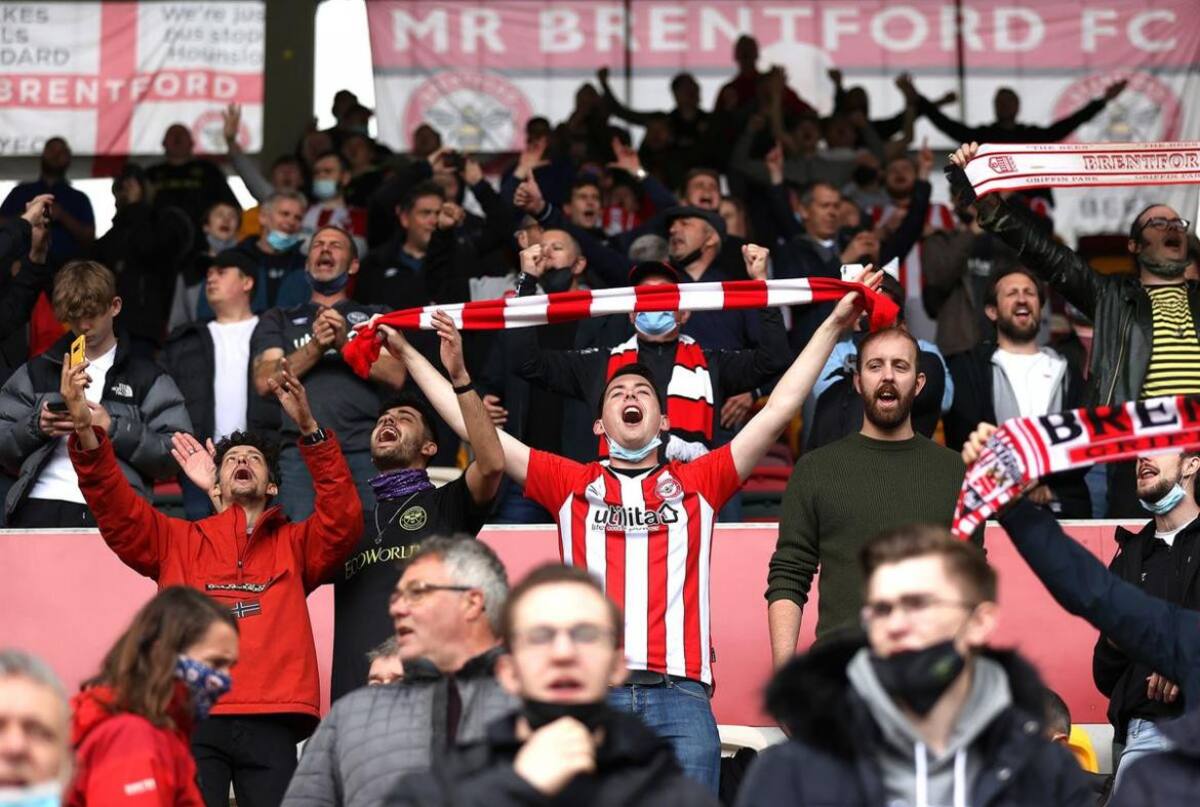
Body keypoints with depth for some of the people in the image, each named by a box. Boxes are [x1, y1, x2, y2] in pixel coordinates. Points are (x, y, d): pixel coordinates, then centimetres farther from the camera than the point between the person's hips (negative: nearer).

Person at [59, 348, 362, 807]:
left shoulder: (294, 545, 20)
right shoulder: (177, 541, 21)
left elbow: (342, 519, 2)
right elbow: (115, 509, 8)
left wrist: (308, 429, -8)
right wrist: (85, 431, -8)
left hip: (269, 722, 0)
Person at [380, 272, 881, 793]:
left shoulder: (699, 482, 17)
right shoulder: (571, 484, 16)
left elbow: (779, 408, 16)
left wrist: (834, 325, 14)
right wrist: (407, 353, 17)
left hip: (681, 692, 0)